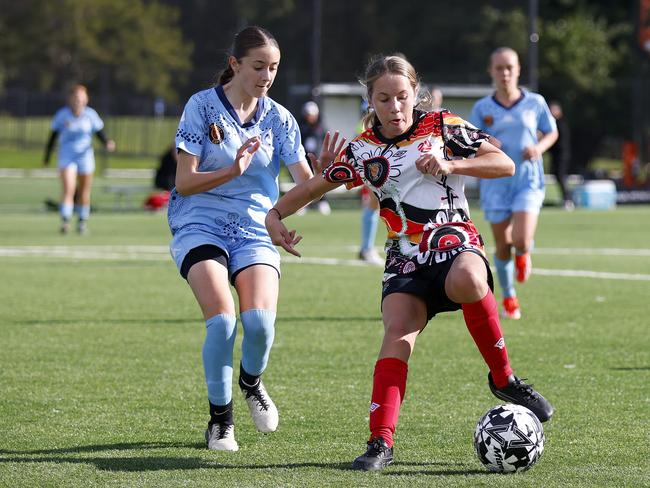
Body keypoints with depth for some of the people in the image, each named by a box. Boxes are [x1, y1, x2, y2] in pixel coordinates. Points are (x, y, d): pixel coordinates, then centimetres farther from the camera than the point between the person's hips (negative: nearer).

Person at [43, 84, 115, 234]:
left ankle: (83, 221, 27)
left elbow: (99, 132, 2)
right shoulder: (62, 115, -6)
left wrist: (107, 143, -19)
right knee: (68, 189, -17)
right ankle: (65, 221, -22)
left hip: (85, 156, 2)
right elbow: (53, 136, 2)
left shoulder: (90, 115, -4)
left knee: (84, 192, 10)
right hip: (66, 157, -2)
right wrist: (46, 157, 7)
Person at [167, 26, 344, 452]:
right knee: (223, 319, -24)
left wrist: (326, 171, -22)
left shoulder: (279, 119, 6)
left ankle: (251, 381, 13)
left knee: (260, 320, -22)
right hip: (200, 225, -2)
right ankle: (220, 420, -3)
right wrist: (233, 170, -21)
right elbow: (184, 182, -7)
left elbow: (306, 185, 0)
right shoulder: (203, 106, -3)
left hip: (255, 231, 2)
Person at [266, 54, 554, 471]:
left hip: (455, 238, -2)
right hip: (406, 257, 2)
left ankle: (503, 378, -19)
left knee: (466, 280, -38)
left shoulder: (442, 127, 2)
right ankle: (381, 441, -26)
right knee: (397, 333, -22)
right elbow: (314, 186, 21)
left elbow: (505, 164, 0)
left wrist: (450, 164, -14)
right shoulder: (362, 151, 10)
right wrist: (276, 215, 4)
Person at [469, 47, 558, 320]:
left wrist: (539, 148, -8)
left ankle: (523, 255, 21)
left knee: (522, 241, -18)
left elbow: (551, 133, 13)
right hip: (496, 184, 1)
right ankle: (509, 298, 28)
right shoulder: (482, 108, -1)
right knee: (503, 247, 5)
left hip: (529, 181, -1)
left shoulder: (535, 102, 0)